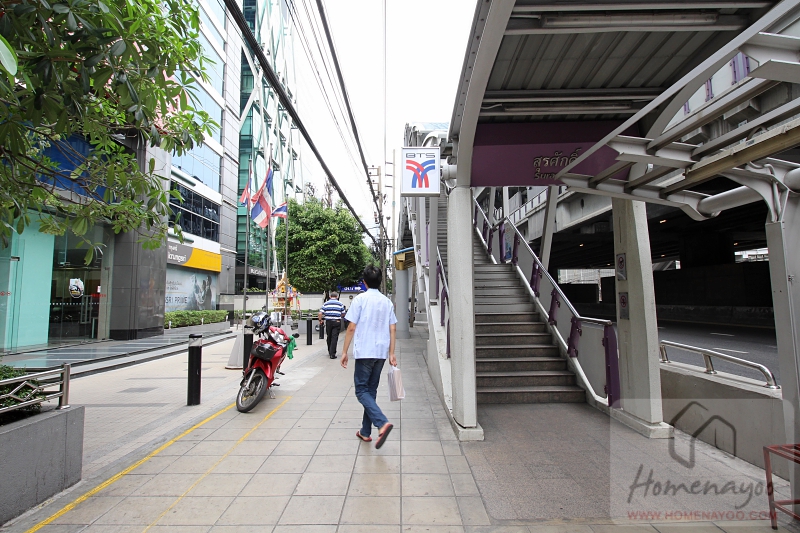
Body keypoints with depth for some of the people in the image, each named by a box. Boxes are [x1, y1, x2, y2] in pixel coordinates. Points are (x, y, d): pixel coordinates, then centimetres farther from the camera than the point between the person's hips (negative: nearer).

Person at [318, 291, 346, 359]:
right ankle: (332, 353, -8)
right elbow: (343, 314, 7)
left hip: (328, 322, 2)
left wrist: (320, 320, 14)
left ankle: (330, 351, 31)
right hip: (337, 322, -2)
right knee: (334, 338, -3)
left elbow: (320, 314, -2)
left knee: (329, 337, 17)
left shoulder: (326, 303, 4)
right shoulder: (340, 304, 3)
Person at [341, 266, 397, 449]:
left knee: (362, 390, 2)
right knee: (371, 390, 15)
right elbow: (392, 330, 6)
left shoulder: (360, 299, -7)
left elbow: (352, 327, -9)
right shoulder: (387, 302, 9)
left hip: (364, 352, -5)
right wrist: (391, 354, 10)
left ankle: (382, 423, -17)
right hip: (381, 353, 6)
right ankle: (365, 432, 22)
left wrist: (345, 351, -2)